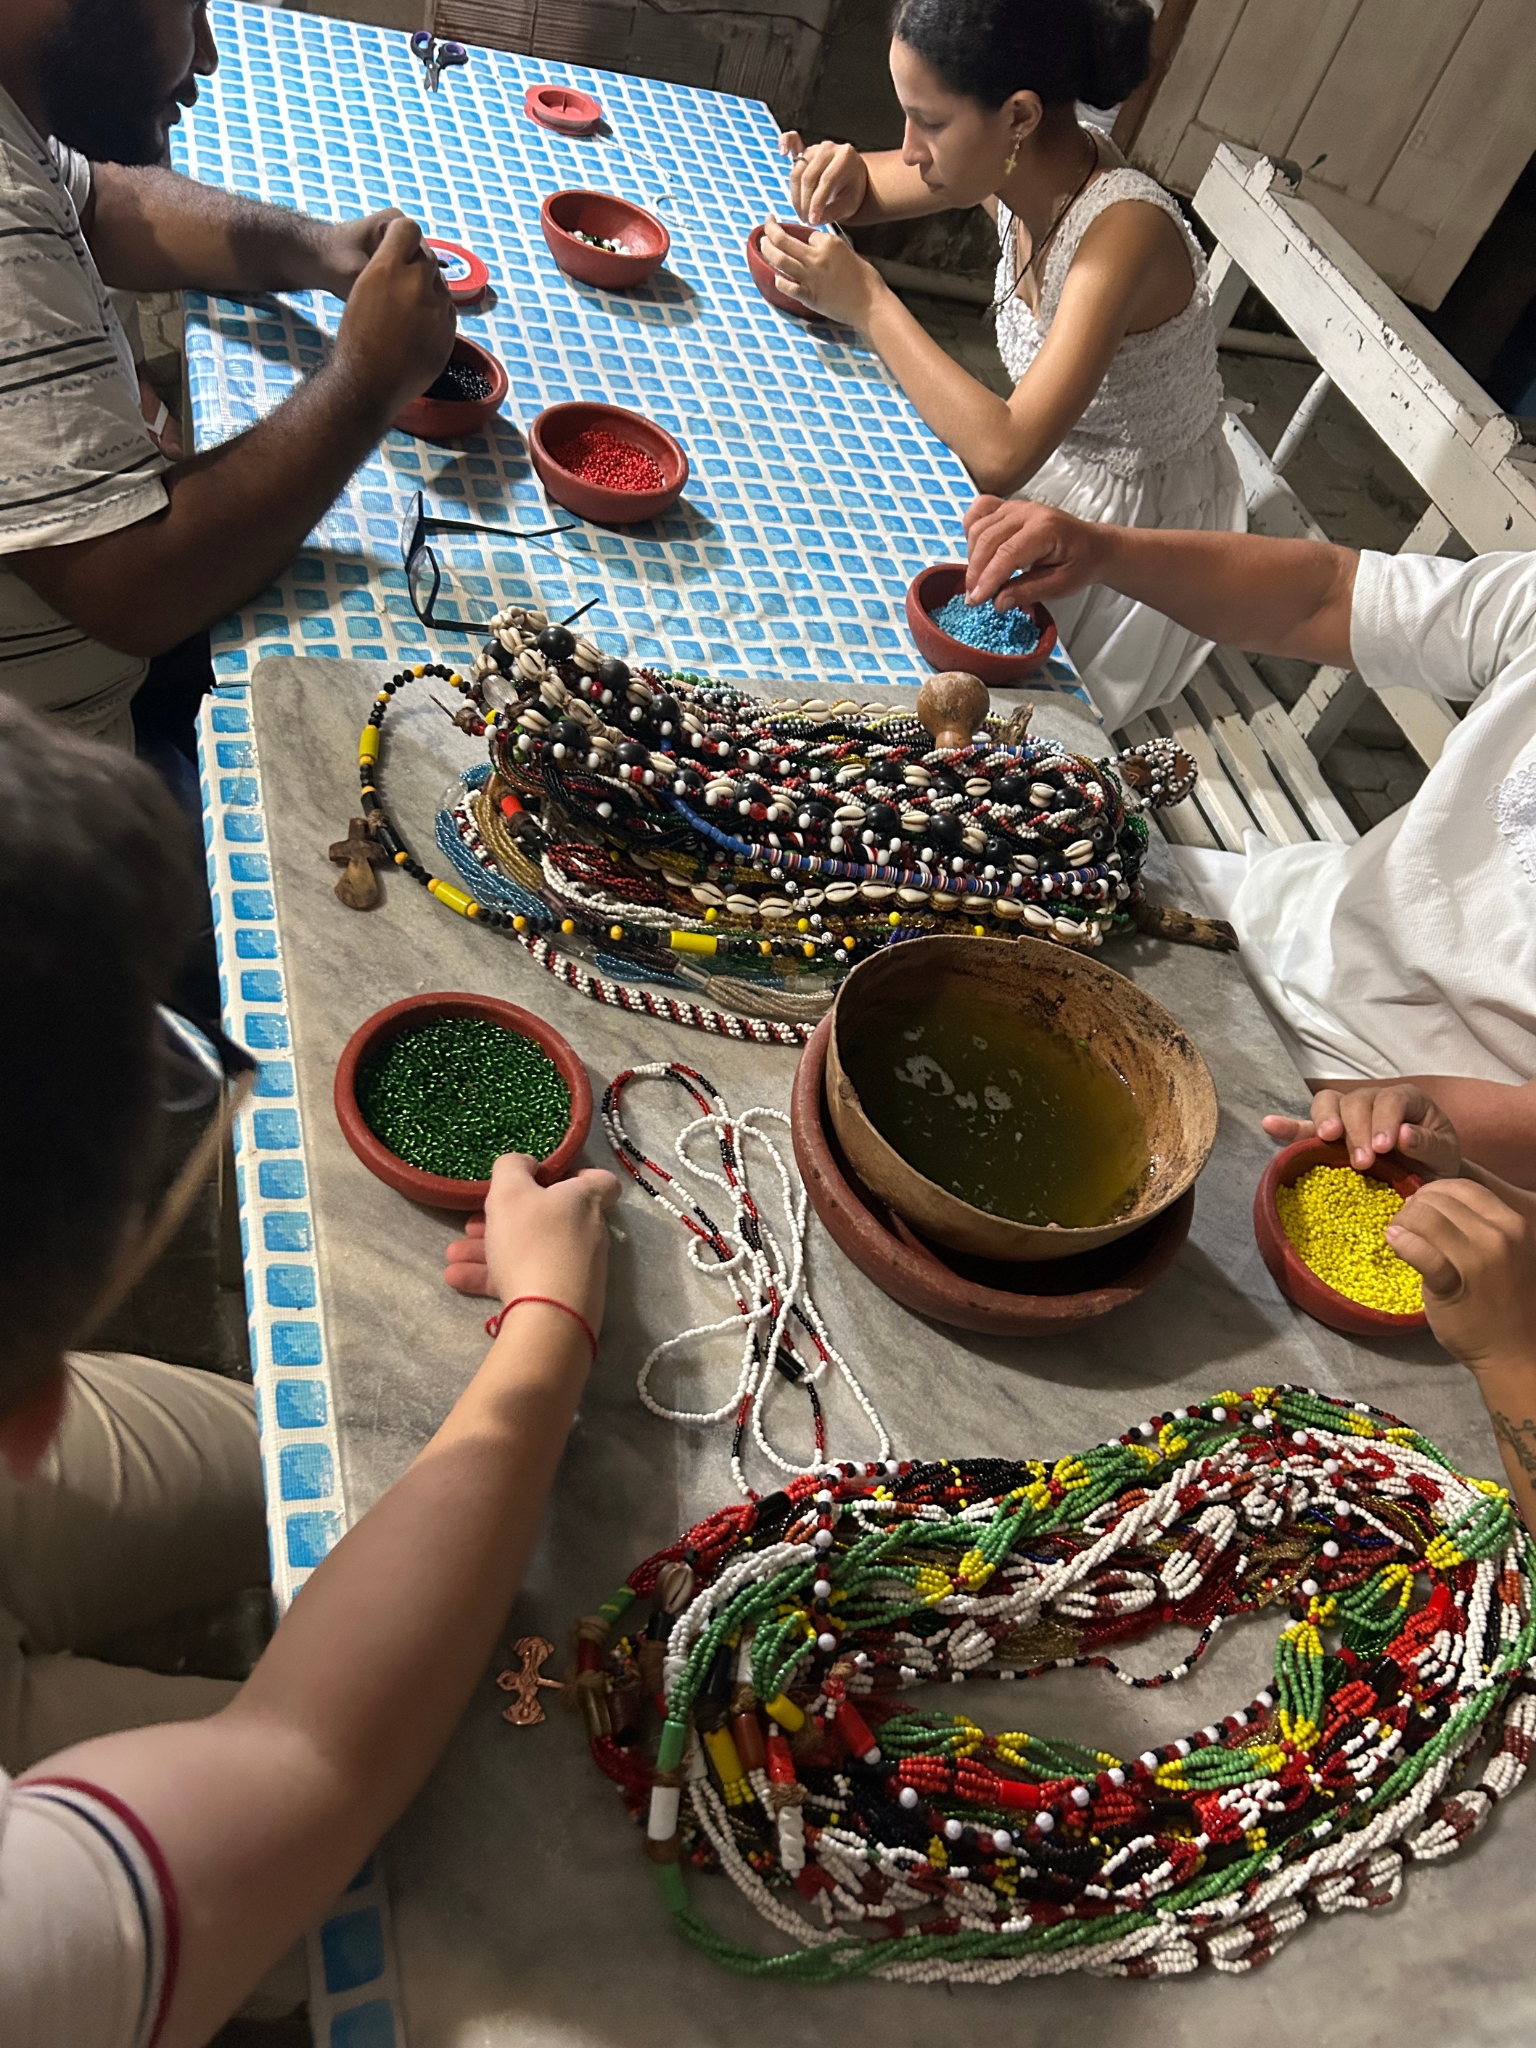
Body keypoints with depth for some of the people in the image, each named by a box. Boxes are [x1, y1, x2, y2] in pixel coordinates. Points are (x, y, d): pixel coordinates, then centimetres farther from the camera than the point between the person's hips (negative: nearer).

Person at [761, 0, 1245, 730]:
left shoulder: (1125, 227, -31)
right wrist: (839, 178, -15)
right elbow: (869, 189, 10)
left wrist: (869, 302, -31)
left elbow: (1001, 455, -41)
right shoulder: (1022, 165, -8)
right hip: (1055, 471, 7)